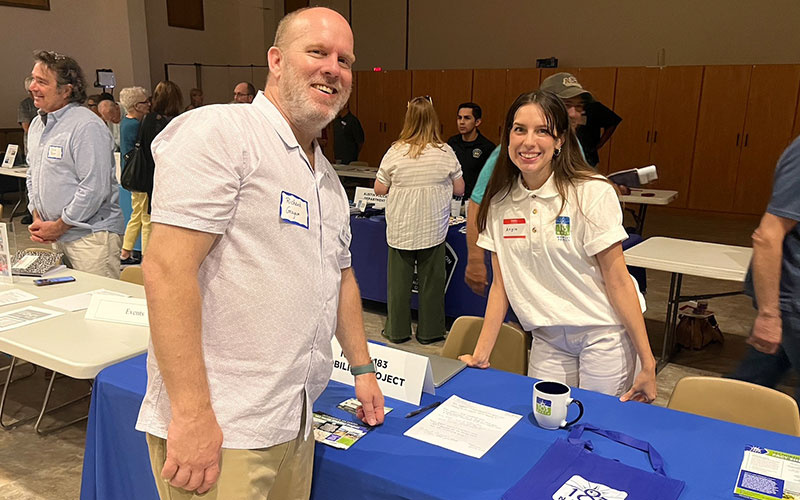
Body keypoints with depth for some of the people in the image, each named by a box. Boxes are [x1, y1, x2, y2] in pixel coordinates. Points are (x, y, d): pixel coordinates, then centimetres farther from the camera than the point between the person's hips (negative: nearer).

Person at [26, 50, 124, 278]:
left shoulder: (87, 127, -15)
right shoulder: (36, 125, 14)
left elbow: (94, 189, -21)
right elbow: (33, 176, 23)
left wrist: (58, 227, -13)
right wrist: (37, 218, 8)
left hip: (90, 236, -8)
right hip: (58, 235, 8)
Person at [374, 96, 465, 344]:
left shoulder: (396, 152, -7)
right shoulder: (446, 153, -5)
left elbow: (379, 189, -1)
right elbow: (459, 189, 3)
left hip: (401, 228, 0)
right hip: (433, 228, 0)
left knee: (399, 279, 11)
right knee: (431, 280, 10)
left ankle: (397, 331, 21)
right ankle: (429, 332, 21)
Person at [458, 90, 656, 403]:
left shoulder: (592, 192, -13)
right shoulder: (499, 201, -1)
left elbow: (617, 280, -12)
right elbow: (501, 284, 3)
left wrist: (647, 364, -11)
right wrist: (480, 355, -1)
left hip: (603, 333, -3)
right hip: (547, 339, 4)